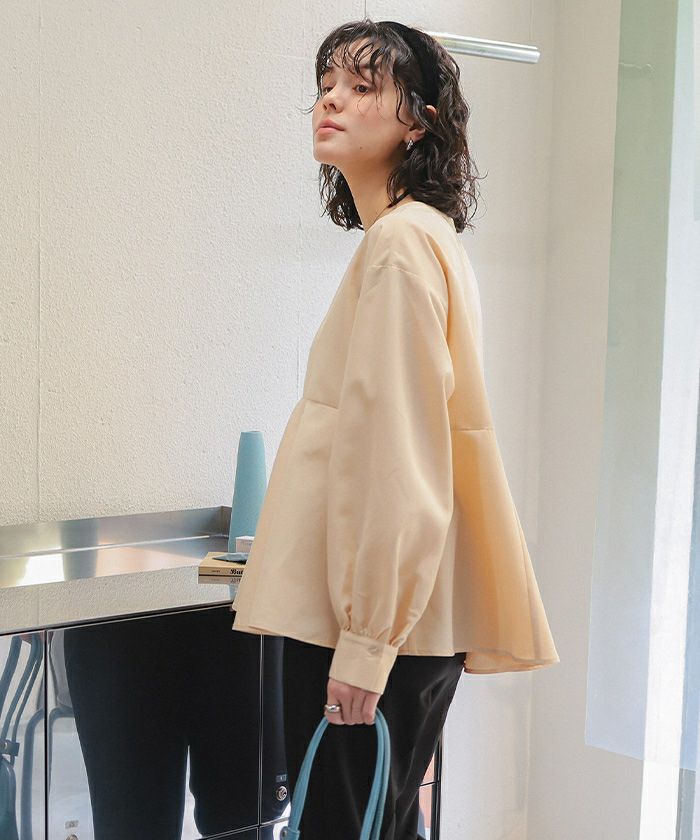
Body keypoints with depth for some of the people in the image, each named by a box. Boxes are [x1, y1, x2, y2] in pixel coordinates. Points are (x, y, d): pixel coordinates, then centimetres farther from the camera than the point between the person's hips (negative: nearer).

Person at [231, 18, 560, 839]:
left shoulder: (399, 242, -14)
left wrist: (364, 644, -19)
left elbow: (398, 456, -20)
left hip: (373, 624, -10)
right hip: (388, 617, 10)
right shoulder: (425, 235, 17)